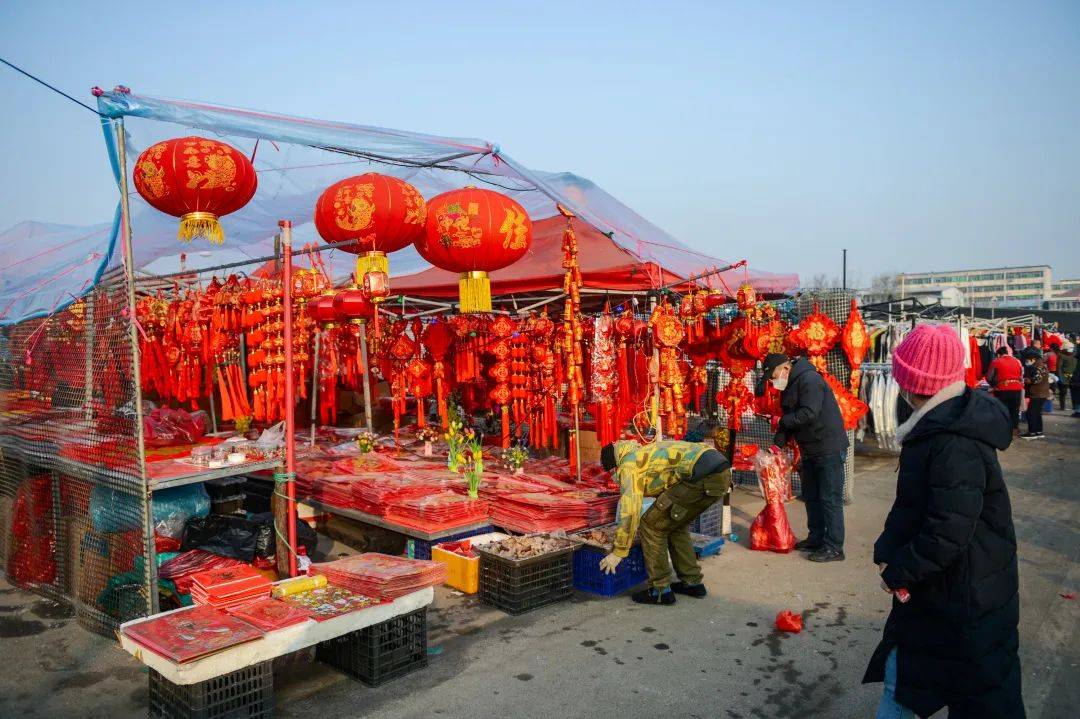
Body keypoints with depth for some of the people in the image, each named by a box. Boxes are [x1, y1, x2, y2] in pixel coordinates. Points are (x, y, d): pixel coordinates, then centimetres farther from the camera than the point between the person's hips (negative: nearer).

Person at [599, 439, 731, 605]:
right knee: (676, 525, 26)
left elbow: (630, 511, -3)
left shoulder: (629, 465, 5)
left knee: (651, 526, 3)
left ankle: (661, 590, 10)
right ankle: (692, 582, 31)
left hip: (703, 478, -10)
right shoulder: (644, 454, 32)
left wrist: (618, 553, 5)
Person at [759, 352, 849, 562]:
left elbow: (808, 414, -28)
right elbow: (789, 419, 11)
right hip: (811, 450, 10)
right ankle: (816, 539, 27)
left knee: (830, 499, -4)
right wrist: (777, 445, -2)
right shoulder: (790, 387, 12)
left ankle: (834, 547, 3)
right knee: (811, 497, 16)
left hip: (829, 450, -10)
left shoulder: (809, 379, -18)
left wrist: (783, 421, -12)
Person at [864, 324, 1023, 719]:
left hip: (964, 600, -9)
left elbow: (948, 531, -29)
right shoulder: (939, 424, 3)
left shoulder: (956, 443, -28)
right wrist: (887, 550, 2)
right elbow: (911, 504, 10)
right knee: (900, 675, 20)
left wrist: (897, 570, -16)